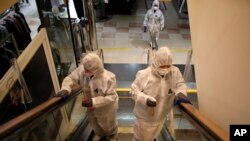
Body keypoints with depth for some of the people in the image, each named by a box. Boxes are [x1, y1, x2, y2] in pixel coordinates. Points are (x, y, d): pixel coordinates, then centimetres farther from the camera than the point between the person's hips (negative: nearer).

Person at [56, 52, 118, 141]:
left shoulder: (108, 78, -36)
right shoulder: (81, 70, -24)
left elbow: (112, 97, -30)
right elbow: (70, 78, -13)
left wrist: (94, 101, -38)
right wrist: (65, 89, -34)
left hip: (106, 108, -4)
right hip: (91, 107, 5)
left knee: (108, 125, 26)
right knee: (94, 124, 33)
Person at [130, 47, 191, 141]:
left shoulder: (175, 72, -16)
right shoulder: (144, 75, -25)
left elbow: (180, 84, -4)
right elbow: (134, 91, -18)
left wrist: (180, 94, -27)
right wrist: (146, 99, -34)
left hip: (160, 117, 4)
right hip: (144, 116, -3)